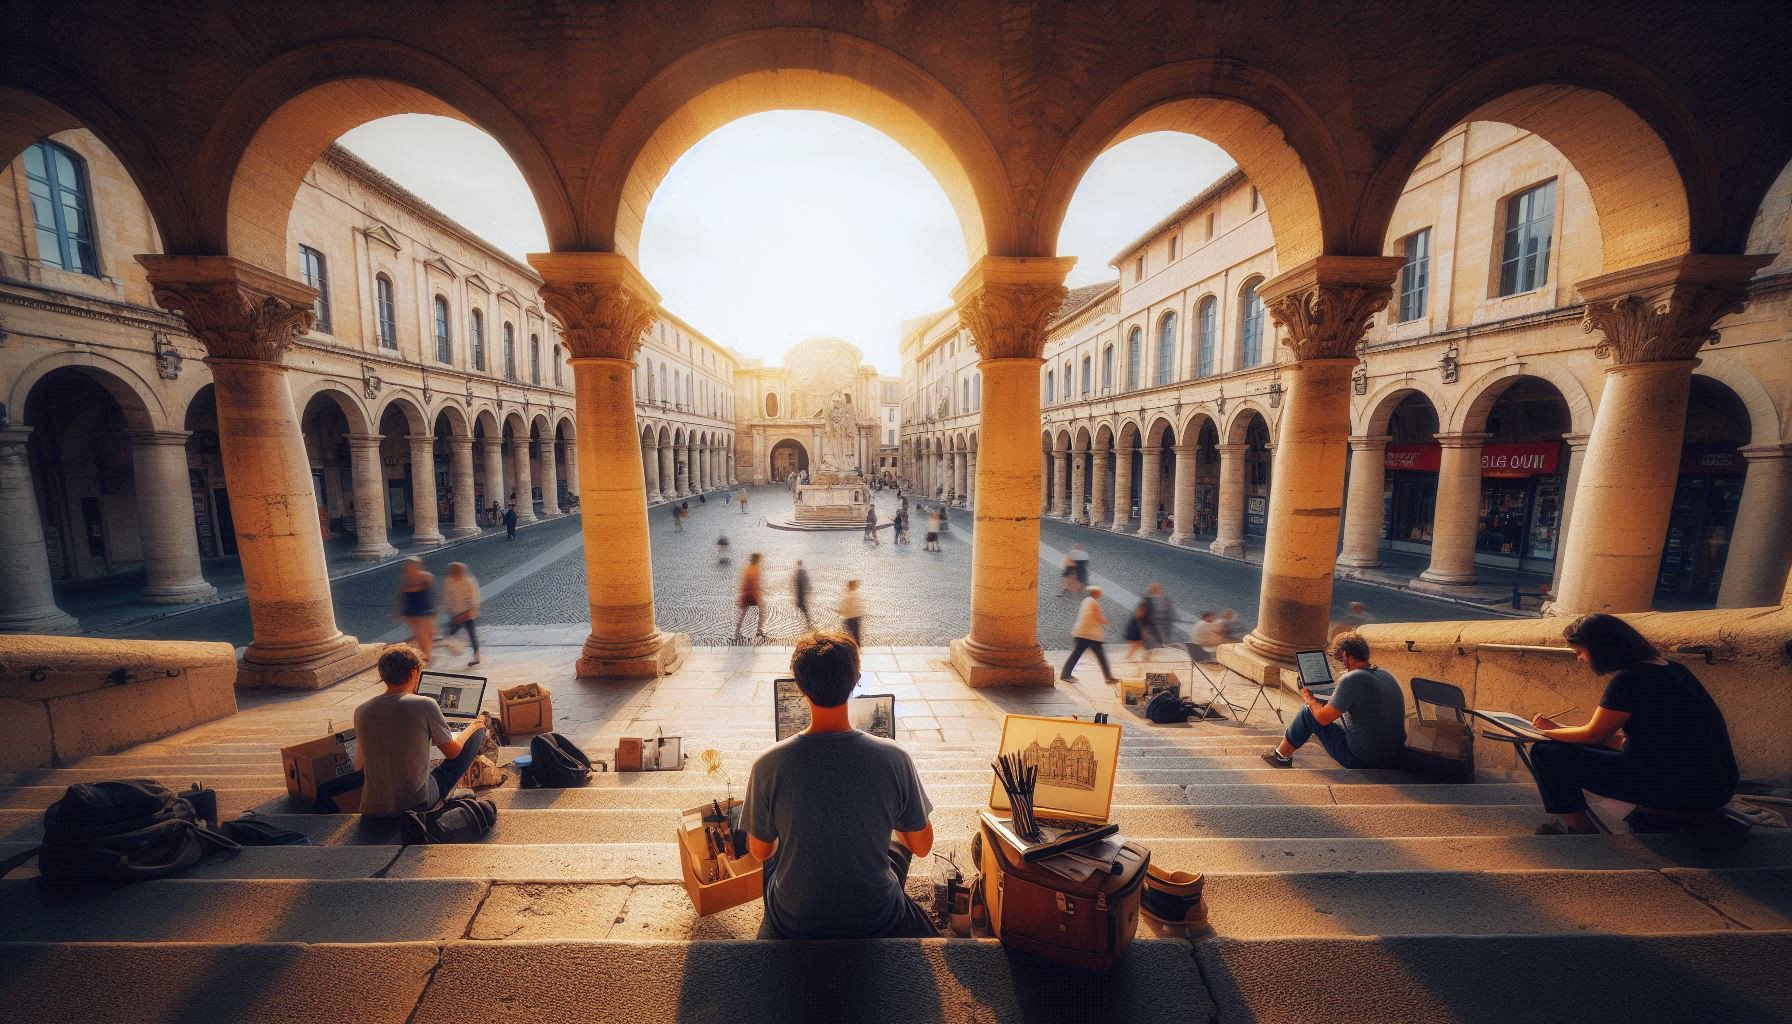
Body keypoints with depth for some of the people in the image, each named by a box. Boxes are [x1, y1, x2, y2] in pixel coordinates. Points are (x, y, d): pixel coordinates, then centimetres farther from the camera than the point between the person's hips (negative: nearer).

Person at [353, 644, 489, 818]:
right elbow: (452, 752, -4)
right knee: (478, 731, 10)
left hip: (372, 810, 5)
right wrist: (474, 726, 15)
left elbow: (359, 765, 11)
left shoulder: (361, 711, -5)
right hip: (418, 804, -5)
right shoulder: (425, 705, -19)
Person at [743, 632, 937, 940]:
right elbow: (923, 847, -8)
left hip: (793, 923, 1)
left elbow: (760, 851, -5)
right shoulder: (894, 759, -22)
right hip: (877, 921, 0)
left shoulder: (768, 765, -22)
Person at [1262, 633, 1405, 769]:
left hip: (1364, 761, -8)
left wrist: (1308, 699, 4)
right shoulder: (1384, 674, 3)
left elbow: (1323, 718, -15)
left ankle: (1281, 755, 23)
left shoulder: (1352, 679, -22)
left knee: (1308, 713, 5)